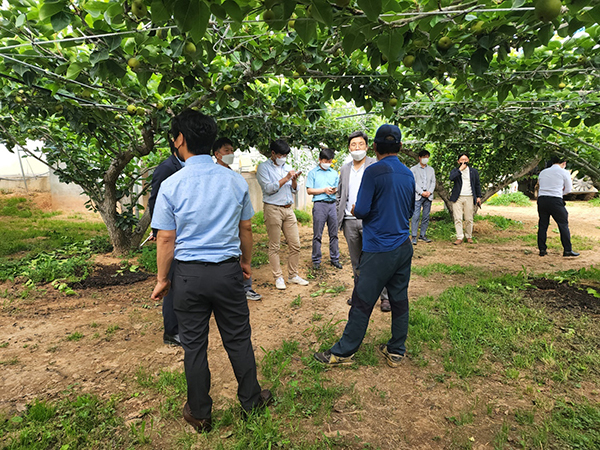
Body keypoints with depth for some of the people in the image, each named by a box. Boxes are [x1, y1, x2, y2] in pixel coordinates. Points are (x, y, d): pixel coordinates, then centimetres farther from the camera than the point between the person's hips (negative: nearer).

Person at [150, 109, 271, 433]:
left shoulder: (171, 185, -10)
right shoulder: (235, 181, -3)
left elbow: (166, 239, -7)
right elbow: (246, 229, 5)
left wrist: (162, 279, 6)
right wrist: (246, 262, 19)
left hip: (188, 275, -1)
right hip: (228, 271, 2)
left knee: (194, 344, 14)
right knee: (238, 339, 16)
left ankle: (199, 414, 32)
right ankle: (251, 400, 34)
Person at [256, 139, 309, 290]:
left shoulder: (287, 167, 16)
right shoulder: (264, 167, 0)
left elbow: (294, 190, 16)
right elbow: (268, 188, -13)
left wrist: (294, 180, -4)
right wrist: (286, 178, -14)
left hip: (289, 209, 6)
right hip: (273, 209, -5)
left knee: (295, 244, 5)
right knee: (274, 246, 0)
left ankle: (293, 275, 18)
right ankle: (278, 277, 11)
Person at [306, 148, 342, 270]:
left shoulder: (334, 173, 17)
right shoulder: (313, 173, 6)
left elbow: (337, 189, 20)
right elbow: (309, 190, 0)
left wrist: (334, 190, -3)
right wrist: (324, 190, -8)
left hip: (332, 204, 3)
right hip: (319, 204, -3)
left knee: (334, 234, 6)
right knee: (317, 235, 0)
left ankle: (335, 259, 16)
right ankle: (316, 260, 9)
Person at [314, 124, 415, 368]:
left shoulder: (374, 171, -13)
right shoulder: (408, 174, 9)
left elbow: (362, 211, -15)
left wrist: (354, 210, 6)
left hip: (379, 250, -7)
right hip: (404, 247, 7)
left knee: (363, 302, 1)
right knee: (399, 300, 13)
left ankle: (343, 352, 14)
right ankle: (396, 352, 25)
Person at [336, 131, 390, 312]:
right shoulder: (344, 169, 15)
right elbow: (339, 195, 20)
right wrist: (340, 216, 10)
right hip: (350, 221, 5)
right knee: (356, 261, 13)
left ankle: (385, 296, 8)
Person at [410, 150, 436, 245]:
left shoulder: (431, 169, 19)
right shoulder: (414, 169, 6)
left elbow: (433, 182, 13)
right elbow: (413, 182, -3)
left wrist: (429, 192, -4)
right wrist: (421, 192, -11)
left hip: (428, 196, 4)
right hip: (417, 196, -4)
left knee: (426, 217, 4)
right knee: (416, 216, -10)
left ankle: (423, 235, 12)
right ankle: (414, 237, -7)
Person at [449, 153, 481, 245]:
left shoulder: (474, 171, 14)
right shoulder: (455, 170, 8)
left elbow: (477, 185, 16)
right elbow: (451, 178, -15)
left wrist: (478, 197, 9)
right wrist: (460, 169, -12)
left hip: (469, 198, 1)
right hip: (457, 198, -1)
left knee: (469, 219, 2)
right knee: (458, 219, -5)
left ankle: (469, 236, 14)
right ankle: (459, 237, -1)